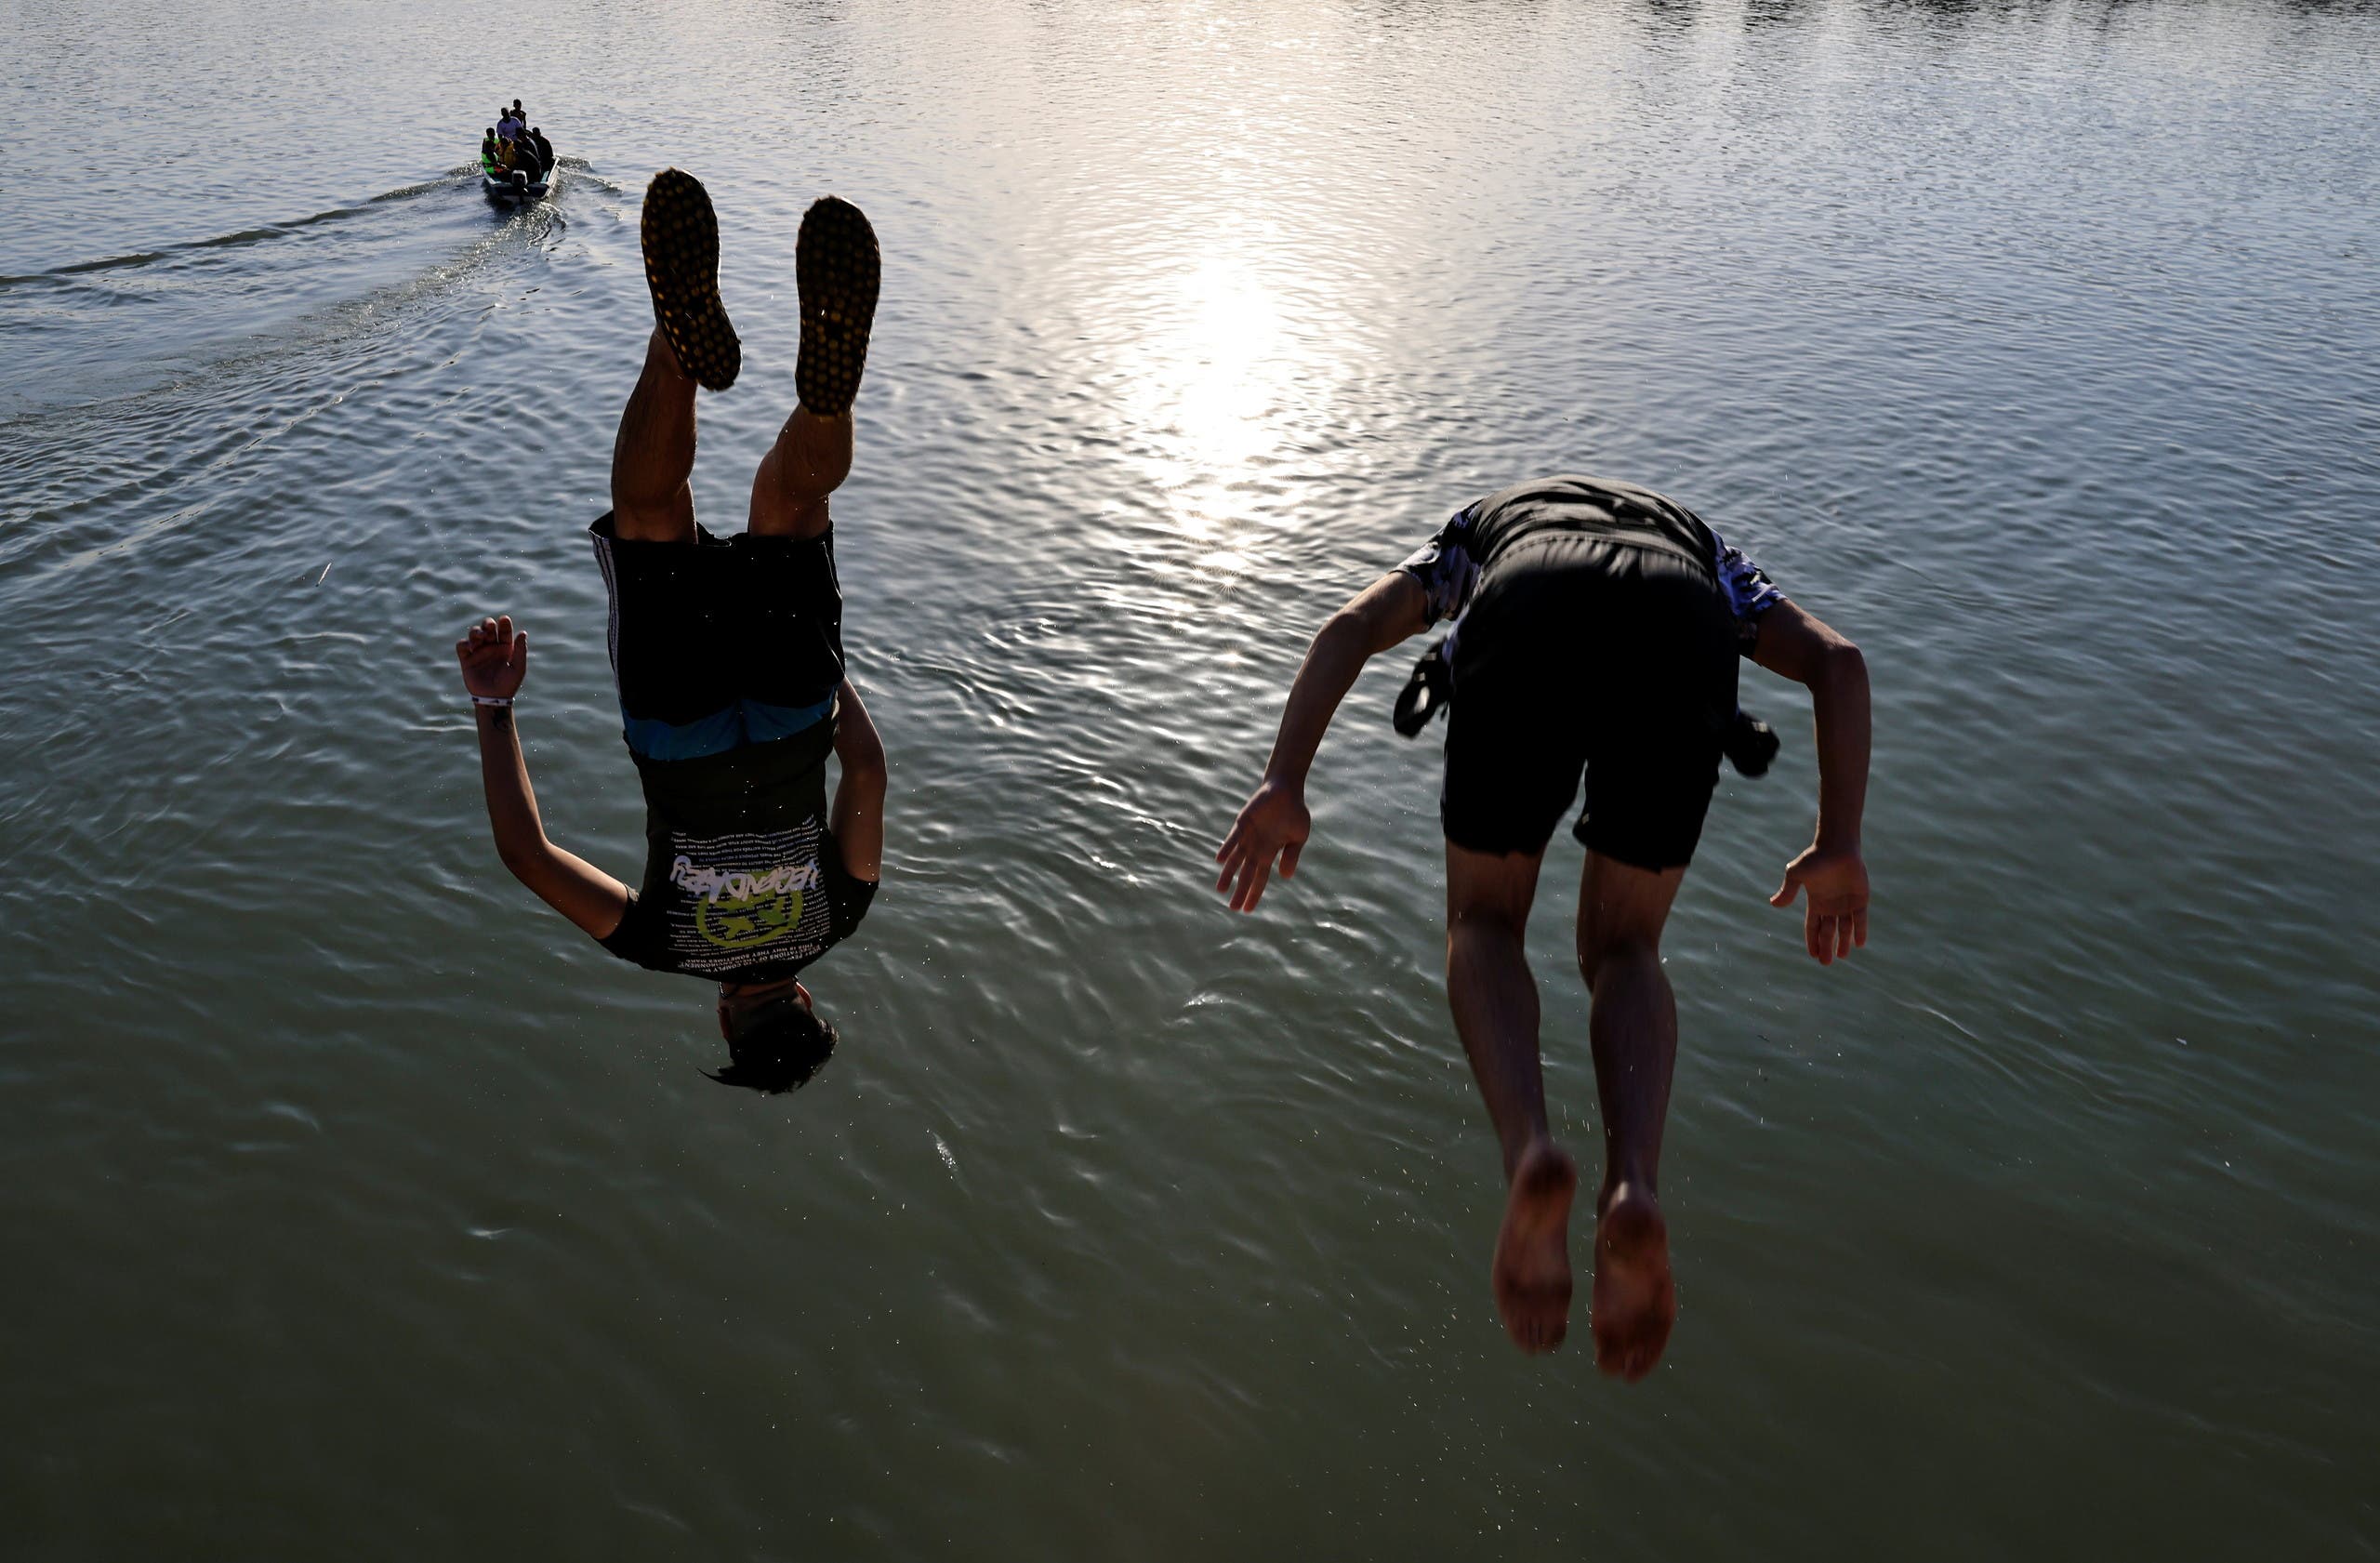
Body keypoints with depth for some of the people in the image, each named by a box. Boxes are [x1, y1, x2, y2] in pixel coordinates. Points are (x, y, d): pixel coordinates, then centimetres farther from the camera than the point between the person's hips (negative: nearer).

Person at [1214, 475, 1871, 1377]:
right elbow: (1836, 661, 25)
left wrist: (1283, 786, 10)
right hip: (1682, 642, 1)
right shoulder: (1705, 555, 45)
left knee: (1483, 926, 17)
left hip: (1528, 629, -1)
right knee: (1621, 950, 18)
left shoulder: (1477, 532, 43)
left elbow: (1349, 626, 22)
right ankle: (1633, 1186, -10)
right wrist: (1840, 847, 16)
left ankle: (1530, 1154, -12)